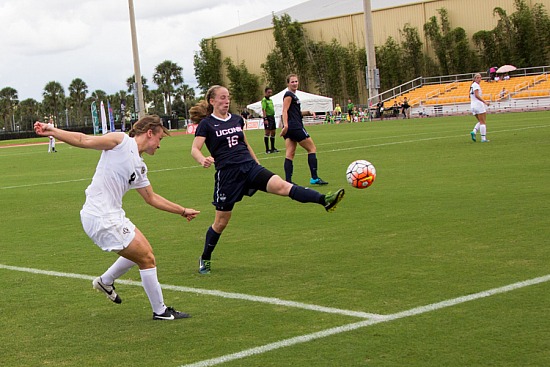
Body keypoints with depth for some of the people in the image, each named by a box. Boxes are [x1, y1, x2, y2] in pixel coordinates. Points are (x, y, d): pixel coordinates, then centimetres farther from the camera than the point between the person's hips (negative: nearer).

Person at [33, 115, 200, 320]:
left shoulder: (139, 168, 17)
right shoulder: (121, 141, -7)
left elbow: (152, 198, 27)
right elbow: (84, 141, -12)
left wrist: (183, 211, 32)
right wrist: (51, 131, -23)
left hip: (113, 216, 10)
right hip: (100, 218, -10)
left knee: (142, 253, 24)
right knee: (147, 258, -4)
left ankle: (105, 282, 42)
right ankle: (160, 311, 9)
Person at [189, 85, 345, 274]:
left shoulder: (237, 120, 14)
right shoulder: (206, 124, -1)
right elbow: (194, 149, -11)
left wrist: (257, 164, 27)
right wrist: (203, 160, -33)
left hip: (250, 167, 3)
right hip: (227, 174, -3)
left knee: (282, 185, -21)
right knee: (221, 222, 5)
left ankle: (324, 200, -37)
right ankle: (205, 259, 26)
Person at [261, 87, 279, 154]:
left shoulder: (270, 100, 18)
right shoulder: (264, 100, -9)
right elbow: (263, 110, -16)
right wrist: (265, 119, -23)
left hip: (272, 117, 9)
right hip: (268, 117, -9)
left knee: (273, 132, 11)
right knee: (267, 132, -8)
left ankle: (273, 148, 19)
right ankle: (267, 149, -7)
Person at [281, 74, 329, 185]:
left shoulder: (293, 95, 21)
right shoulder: (289, 95, -8)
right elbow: (285, 111, -19)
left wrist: (308, 112, 14)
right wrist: (285, 124, -31)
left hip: (289, 129, 9)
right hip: (295, 127, -9)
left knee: (290, 154, 1)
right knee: (312, 149, -1)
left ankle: (288, 180, -6)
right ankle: (314, 178, -3)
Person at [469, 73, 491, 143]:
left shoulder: (472, 85, 19)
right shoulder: (476, 85, -8)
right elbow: (477, 95, -18)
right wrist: (485, 102, -20)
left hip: (472, 105, 9)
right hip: (478, 104, -9)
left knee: (480, 122, 16)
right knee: (482, 122, -3)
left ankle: (474, 132, -7)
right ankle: (483, 138, -5)